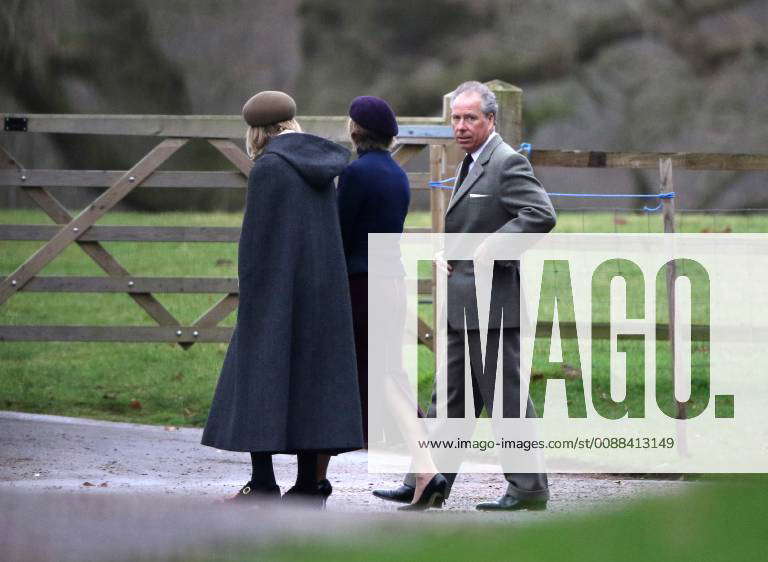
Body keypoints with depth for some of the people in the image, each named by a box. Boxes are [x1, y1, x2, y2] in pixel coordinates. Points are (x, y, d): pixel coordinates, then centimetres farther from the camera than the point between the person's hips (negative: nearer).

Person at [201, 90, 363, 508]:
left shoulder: (267, 168, -12)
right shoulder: (321, 164, 9)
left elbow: (256, 237, -13)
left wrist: (249, 294, -7)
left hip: (276, 287, -7)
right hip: (321, 286, 7)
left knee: (259, 385, -2)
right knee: (310, 379, 10)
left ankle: (262, 486, -6)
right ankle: (309, 483, 7)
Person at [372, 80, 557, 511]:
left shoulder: (507, 164, -12)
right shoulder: (472, 165, 19)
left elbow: (542, 215, -24)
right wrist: (450, 256, 11)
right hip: (465, 306, 10)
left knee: (506, 397, -5)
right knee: (451, 398, 12)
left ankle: (530, 489, 1)